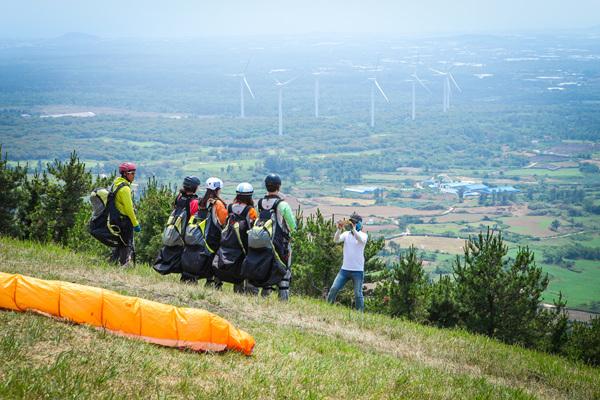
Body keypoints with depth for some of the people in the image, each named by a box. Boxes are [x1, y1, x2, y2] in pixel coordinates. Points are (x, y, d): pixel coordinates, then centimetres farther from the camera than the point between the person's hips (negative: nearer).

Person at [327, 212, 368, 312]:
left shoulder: (363, 235, -2)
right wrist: (339, 229, -27)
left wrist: (353, 229, -38)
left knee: (358, 294, 0)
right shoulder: (346, 234, 6)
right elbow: (336, 240, -11)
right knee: (334, 288, -3)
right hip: (345, 269, 3)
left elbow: (361, 240, -26)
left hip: (358, 270, -3)